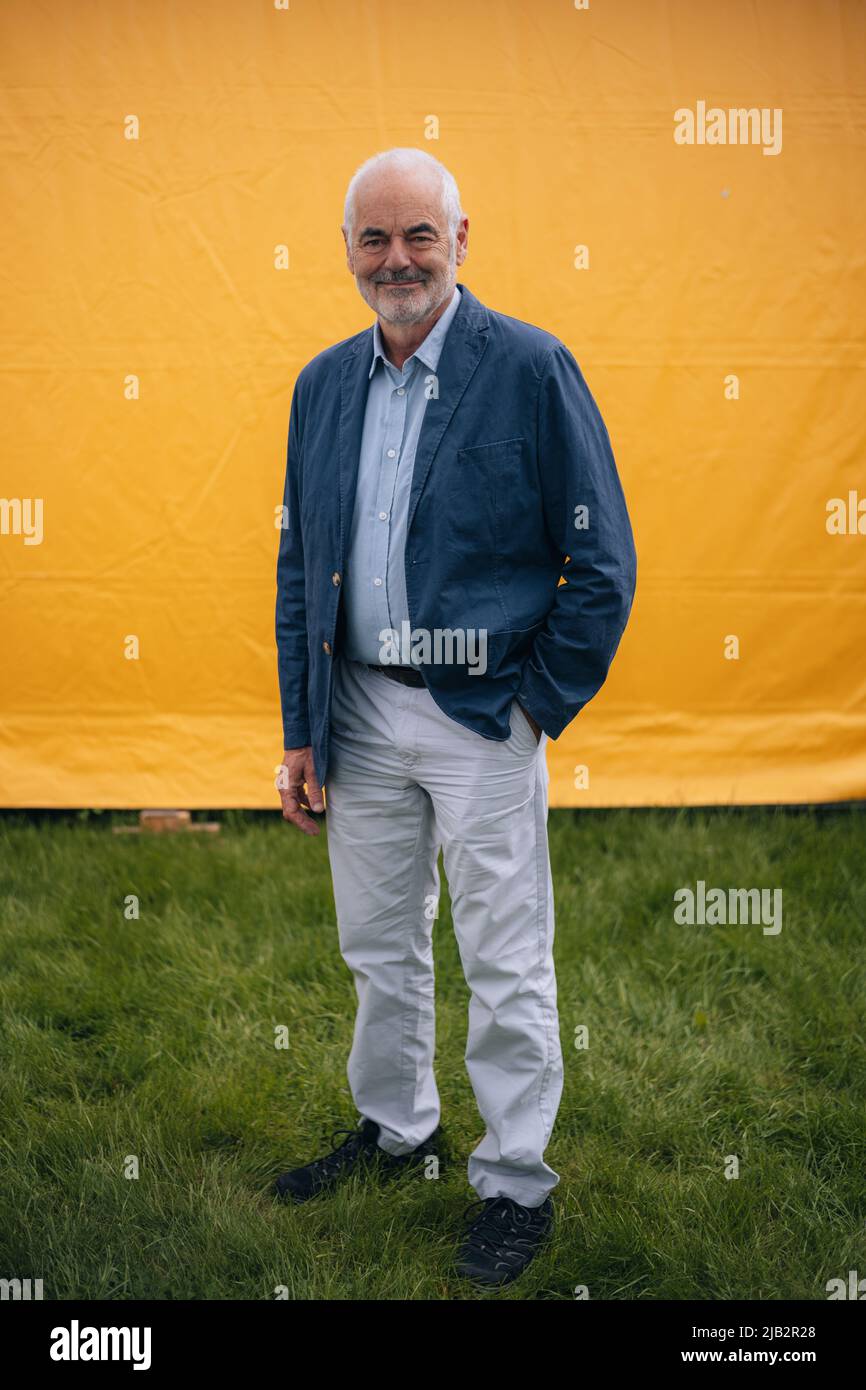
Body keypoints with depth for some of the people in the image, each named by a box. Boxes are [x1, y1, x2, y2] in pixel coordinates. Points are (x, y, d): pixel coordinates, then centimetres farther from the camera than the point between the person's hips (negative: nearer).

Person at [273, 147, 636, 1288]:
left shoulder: (532, 369, -9)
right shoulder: (324, 384, 7)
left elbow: (602, 562, -8)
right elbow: (299, 564, 11)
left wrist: (541, 703, -8)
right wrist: (299, 732, 8)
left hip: (482, 714, -5)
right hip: (361, 712, 5)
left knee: (505, 964, 4)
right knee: (378, 946, 18)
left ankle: (516, 1184, 22)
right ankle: (396, 1127, 40)